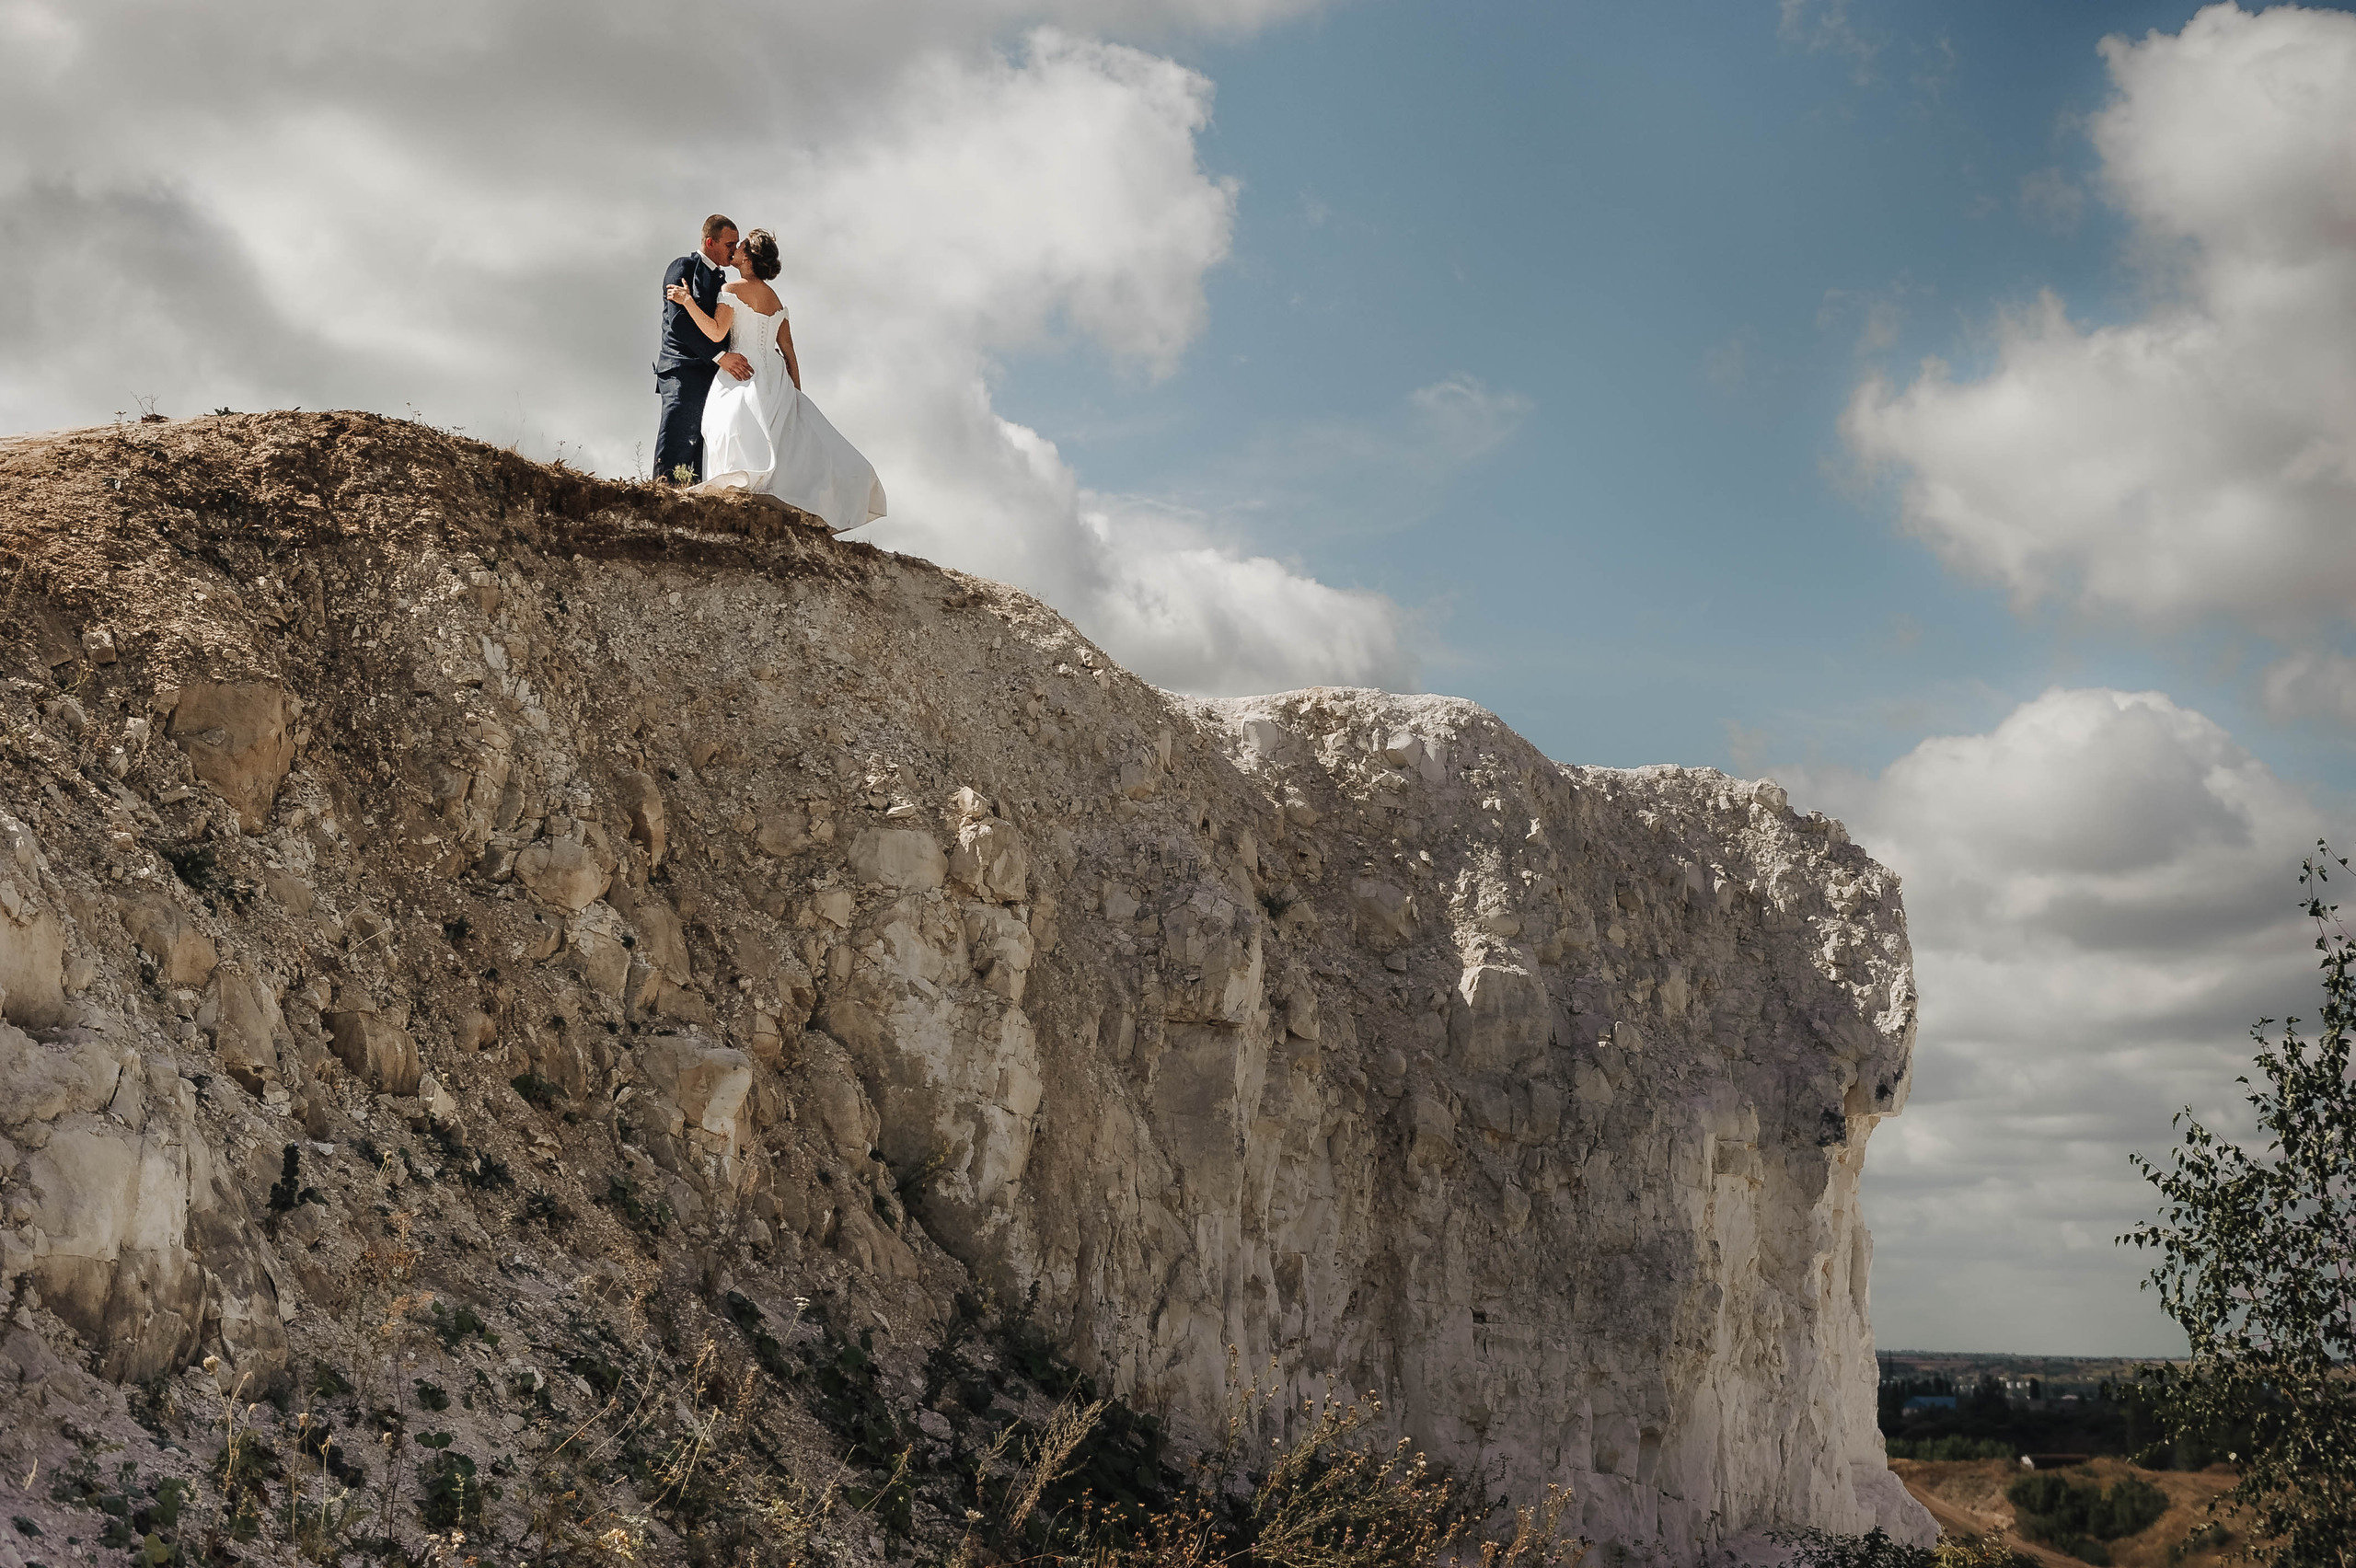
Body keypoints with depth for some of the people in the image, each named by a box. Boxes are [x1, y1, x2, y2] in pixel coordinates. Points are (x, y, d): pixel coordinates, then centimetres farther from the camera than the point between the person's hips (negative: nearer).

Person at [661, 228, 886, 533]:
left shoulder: (733, 290, -4)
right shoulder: (775, 299, 16)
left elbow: (716, 332, -15)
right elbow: (788, 351, 14)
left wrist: (687, 300, -12)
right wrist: (795, 394, 15)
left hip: (744, 376, -6)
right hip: (776, 382, 6)